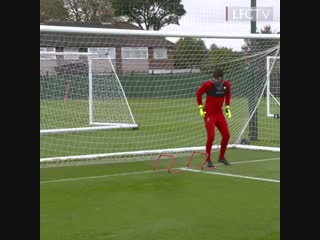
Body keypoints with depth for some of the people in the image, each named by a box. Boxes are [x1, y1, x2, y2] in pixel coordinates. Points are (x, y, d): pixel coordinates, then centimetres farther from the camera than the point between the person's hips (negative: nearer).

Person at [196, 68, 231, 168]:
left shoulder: (226, 84, -3)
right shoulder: (208, 84, -17)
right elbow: (198, 93, -4)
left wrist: (227, 107, 12)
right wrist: (200, 107, -8)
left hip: (219, 113, 5)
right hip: (209, 114, -5)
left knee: (226, 135, 3)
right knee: (211, 136, -13)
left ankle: (221, 157, 22)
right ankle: (208, 160, 1)